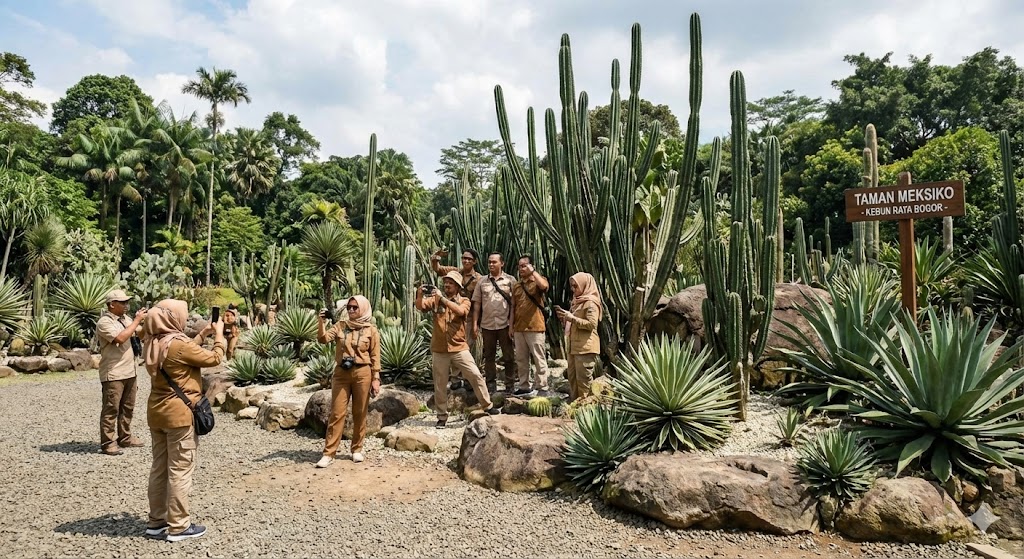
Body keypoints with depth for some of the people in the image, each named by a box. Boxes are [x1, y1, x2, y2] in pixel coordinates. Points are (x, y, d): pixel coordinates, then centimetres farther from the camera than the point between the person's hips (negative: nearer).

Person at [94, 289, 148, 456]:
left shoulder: (124, 319, 13)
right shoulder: (104, 322, -12)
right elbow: (121, 338, -25)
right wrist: (137, 320, -20)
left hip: (129, 372, 8)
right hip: (113, 374, -8)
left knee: (127, 408, 16)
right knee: (111, 409, -2)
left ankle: (125, 437, 26)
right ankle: (107, 443, 4)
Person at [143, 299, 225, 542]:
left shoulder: (154, 344, 7)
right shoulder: (178, 344, -20)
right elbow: (214, 358, -11)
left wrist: (203, 334, 19)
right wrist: (219, 334, 2)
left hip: (157, 412, 9)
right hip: (180, 414, -9)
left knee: (159, 467, 16)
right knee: (180, 470, -1)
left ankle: (156, 521, 25)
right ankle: (178, 526, 7)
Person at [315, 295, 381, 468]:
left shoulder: (371, 330, 2)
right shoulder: (340, 326, 7)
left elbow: (375, 357, 1)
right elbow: (323, 339, -6)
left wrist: (376, 379, -3)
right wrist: (321, 322, -21)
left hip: (362, 373, -1)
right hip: (341, 373, 1)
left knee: (359, 413, 7)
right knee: (337, 413, 0)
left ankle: (357, 449, 21)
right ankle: (328, 453, 3)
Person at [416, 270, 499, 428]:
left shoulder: (464, 301, 2)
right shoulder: (435, 299, 5)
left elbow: (460, 311, -21)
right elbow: (420, 306, -11)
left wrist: (442, 298, -25)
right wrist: (420, 294, -30)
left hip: (459, 348, -1)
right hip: (439, 350, 1)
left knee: (475, 375, -5)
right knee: (440, 385, 8)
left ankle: (487, 406, 10)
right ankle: (442, 416, 21)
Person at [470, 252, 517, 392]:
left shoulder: (510, 280, 0)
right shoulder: (482, 282, 7)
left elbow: (514, 304, -3)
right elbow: (477, 304, 7)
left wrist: (512, 325, -9)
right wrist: (474, 324, 1)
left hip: (505, 325, -2)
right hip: (487, 325, 2)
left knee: (509, 356, 5)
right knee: (489, 356, 11)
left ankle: (510, 384, 16)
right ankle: (490, 383, 22)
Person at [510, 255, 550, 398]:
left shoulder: (538, 281, -2)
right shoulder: (516, 285, 15)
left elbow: (544, 286, -29)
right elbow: (513, 307, 16)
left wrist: (533, 271, -17)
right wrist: (511, 327, 12)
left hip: (535, 327, -6)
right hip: (519, 328, 6)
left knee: (539, 359, 0)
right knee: (521, 359, 11)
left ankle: (541, 387, 6)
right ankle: (524, 387, 20)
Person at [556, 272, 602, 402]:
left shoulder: (590, 303, -9)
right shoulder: (577, 301, 19)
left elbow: (592, 324, -19)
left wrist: (572, 318, -19)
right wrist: (564, 317, 9)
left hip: (585, 347, -9)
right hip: (573, 346, 9)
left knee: (584, 379, -6)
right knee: (572, 377, 13)